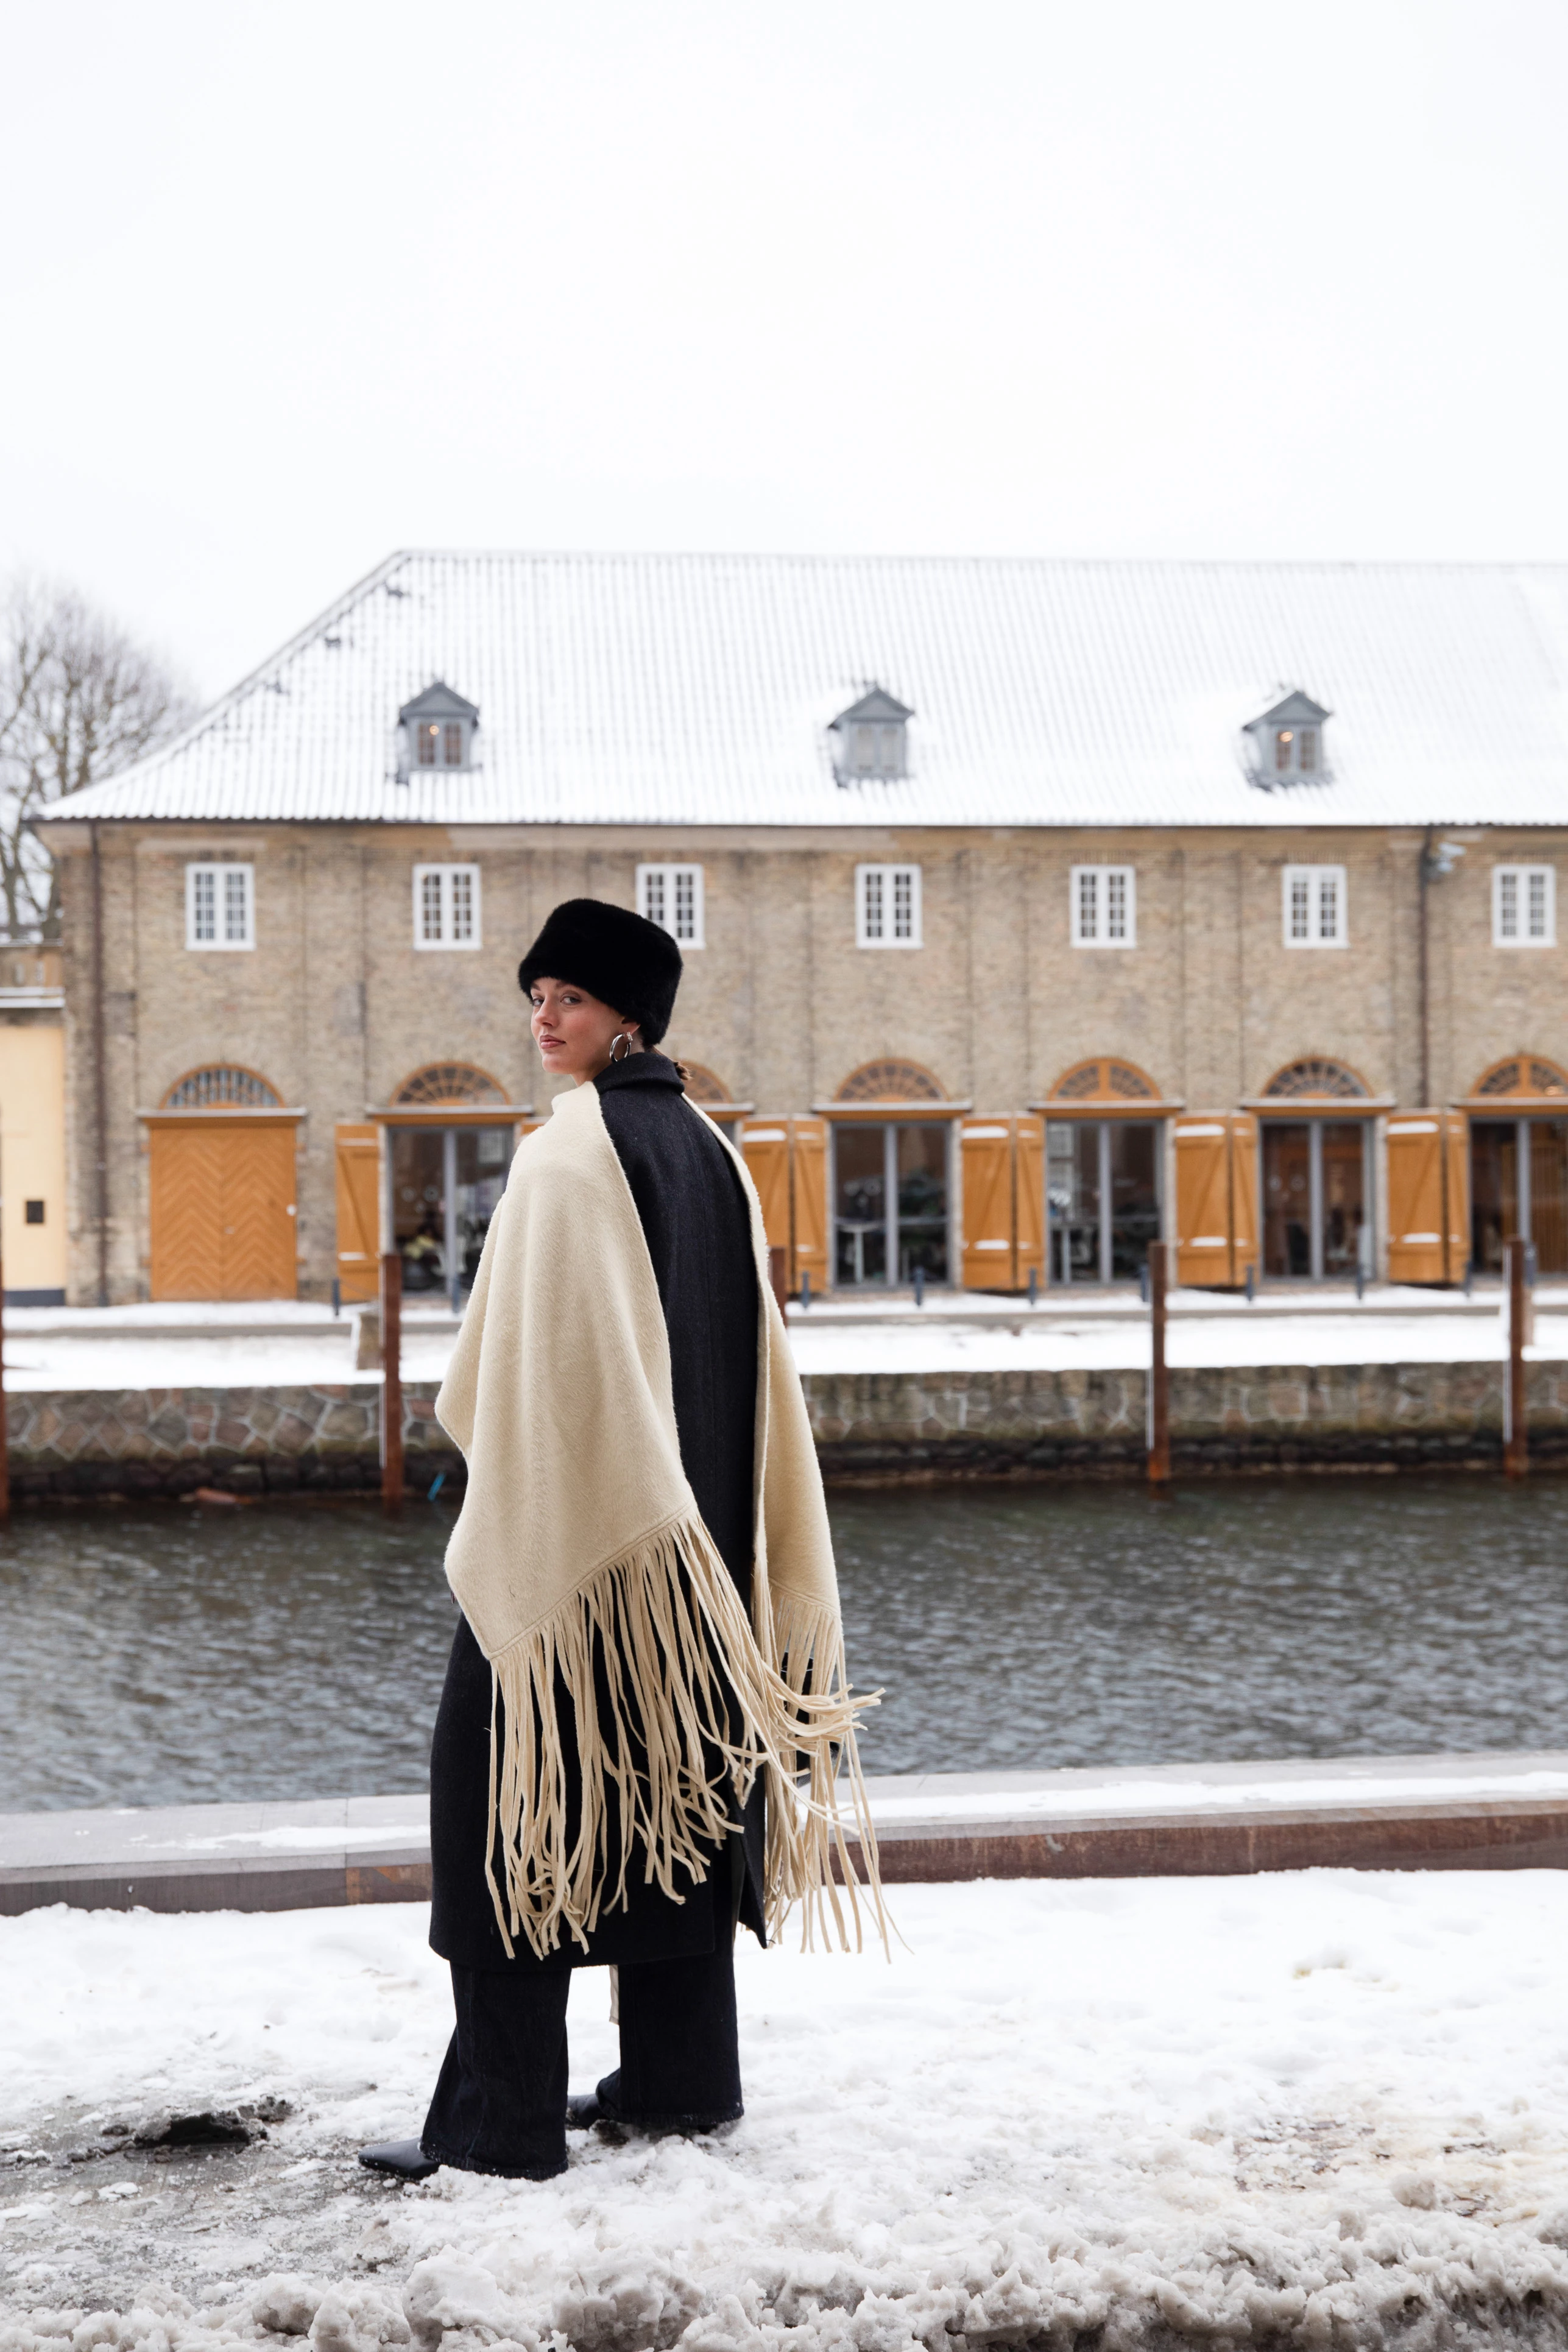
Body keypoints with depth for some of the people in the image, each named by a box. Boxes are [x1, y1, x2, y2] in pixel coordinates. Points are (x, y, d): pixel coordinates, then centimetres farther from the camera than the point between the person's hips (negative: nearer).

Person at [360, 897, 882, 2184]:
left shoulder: (572, 1150, -13)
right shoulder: (708, 1148, 12)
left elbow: (530, 1358, -18)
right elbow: (756, 1361, 15)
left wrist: (490, 1445, -5)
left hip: (568, 1515, -8)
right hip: (688, 1523, 8)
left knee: (516, 1780, -4)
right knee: (670, 1780, 13)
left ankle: (504, 2115, -2)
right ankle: (680, 2075, 19)